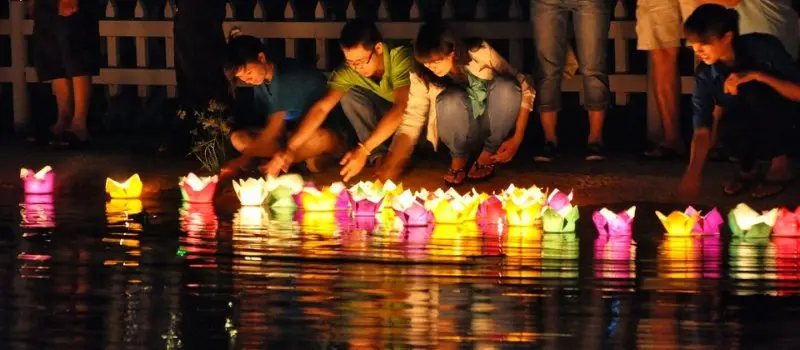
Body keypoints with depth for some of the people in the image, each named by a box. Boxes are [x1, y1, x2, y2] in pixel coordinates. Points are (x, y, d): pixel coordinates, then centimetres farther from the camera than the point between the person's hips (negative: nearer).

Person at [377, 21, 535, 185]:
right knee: (451, 99, -33)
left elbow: (524, 89, -11)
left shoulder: (480, 54, -18)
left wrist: (517, 138, -18)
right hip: (461, 135, 0)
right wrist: (391, 166, -31)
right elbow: (411, 123, -17)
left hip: (494, 130, 0)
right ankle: (458, 159, -4)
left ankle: (488, 155, -6)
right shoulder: (422, 77, -15)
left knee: (505, 86, -30)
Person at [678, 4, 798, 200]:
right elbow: (702, 129, -20)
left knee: (752, 91, -33)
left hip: (781, 119, -2)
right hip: (746, 128, 2)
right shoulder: (706, 74, -15)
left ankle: (780, 164, -15)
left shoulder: (763, 48, -23)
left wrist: (756, 75, -38)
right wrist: (693, 173, -35)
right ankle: (748, 169, -1)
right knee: (728, 127, -34)